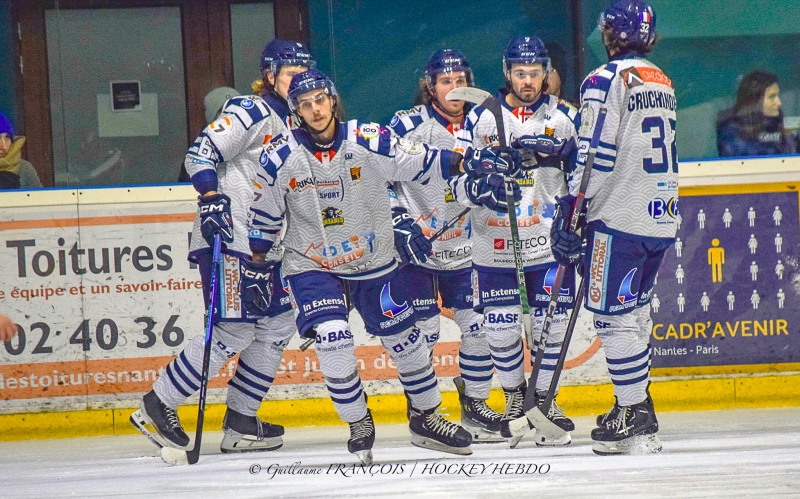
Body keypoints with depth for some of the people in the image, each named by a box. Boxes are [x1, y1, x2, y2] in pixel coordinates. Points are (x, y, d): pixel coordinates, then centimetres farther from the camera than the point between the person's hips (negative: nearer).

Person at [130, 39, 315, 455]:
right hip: (229, 238, -10)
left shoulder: (293, 124, 19)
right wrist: (211, 199, -30)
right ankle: (156, 407, -6)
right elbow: (201, 152, -19)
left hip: (264, 248, 10)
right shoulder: (252, 112, -10)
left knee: (278, 324, 9)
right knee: (235, 331, -13)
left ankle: (240, 423, 15)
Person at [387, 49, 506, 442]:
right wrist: (400, 220, -17)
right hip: (417, 247, -4)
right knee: (422, 331, -4)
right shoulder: (408, 125, -12)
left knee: (479, 325, 1)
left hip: (465, 248, 4)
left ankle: (475, 405, 16)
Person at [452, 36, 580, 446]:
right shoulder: (482, 118, 1)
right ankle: (513, 395, 22)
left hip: (549, 243, 0)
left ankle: (545, 397, 17)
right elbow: (459, 183, -1)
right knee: (500, 327, 2)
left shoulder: (564, 117, 4)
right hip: (495, 243, 0)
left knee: (550, 325, 1)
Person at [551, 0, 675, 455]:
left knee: (614, 316, -6)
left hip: (620, 219, -8)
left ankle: (636, 419, -8)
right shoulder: (663, 84, 16)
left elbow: (595, 157, -17)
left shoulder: (607, 81, -10)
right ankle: (637, 408, 22)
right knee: (634, 311, 18)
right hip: (663, 219, 8)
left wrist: (570, 214, -13)